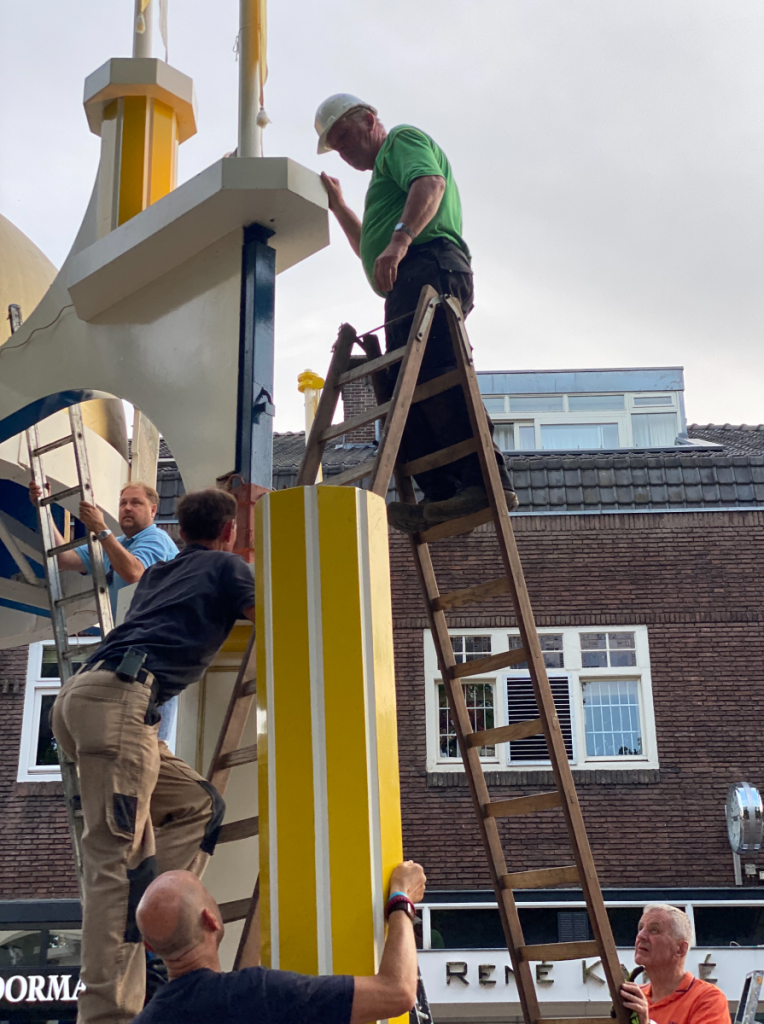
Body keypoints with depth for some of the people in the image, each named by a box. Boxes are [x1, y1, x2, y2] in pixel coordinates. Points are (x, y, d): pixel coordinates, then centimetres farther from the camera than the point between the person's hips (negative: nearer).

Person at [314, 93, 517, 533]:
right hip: (410, 288, 10)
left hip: (428, 267, -10)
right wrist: (337, 204, 40)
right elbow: (369, 250, 46)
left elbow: (430, 183, -12)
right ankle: (442, 496, -12)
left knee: (434, 374, -24)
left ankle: (486, 478, -32)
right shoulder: (386, 171, 41)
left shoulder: (403, 139, 12)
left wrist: (400, 238, -27)